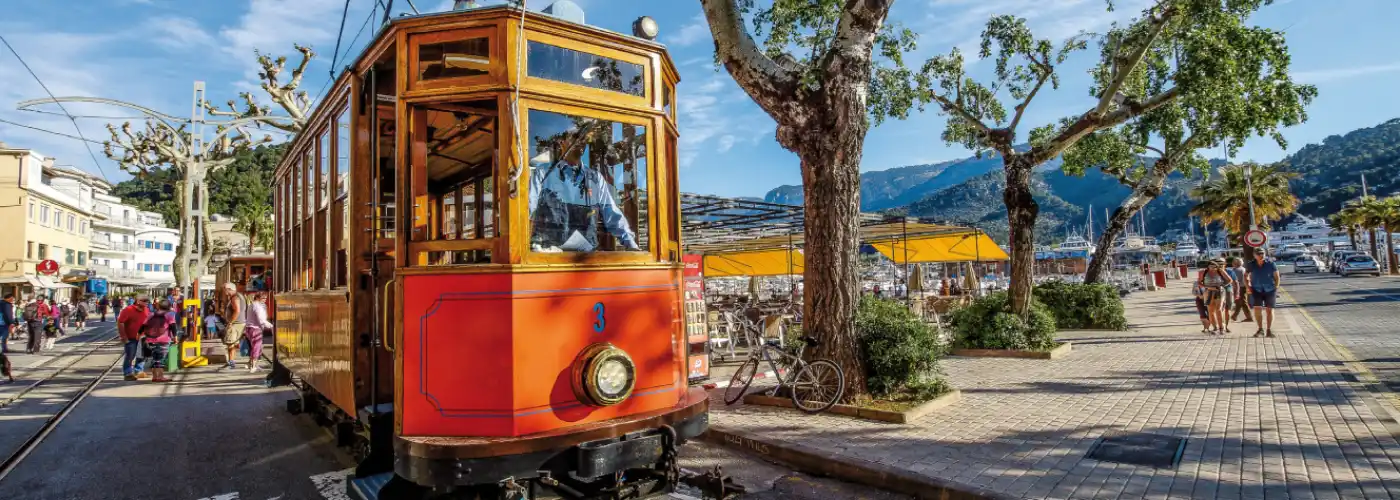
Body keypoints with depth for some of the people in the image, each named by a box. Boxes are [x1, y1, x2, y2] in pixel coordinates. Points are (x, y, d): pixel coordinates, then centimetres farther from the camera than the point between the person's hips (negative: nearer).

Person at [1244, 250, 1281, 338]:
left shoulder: (1270, 263, -8)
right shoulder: (1251, 265, -4)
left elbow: (1276, 277, 0)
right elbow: (1245, 276, 9)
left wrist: (1276, 288, -3)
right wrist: (1248, 287, 1)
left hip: (1270, 290, 0)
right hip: (1257, 290, 1)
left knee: (1269, 310, 3)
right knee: (1257, 309, -10)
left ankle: (1269, 330, 12)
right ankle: (1260, 329, 2)